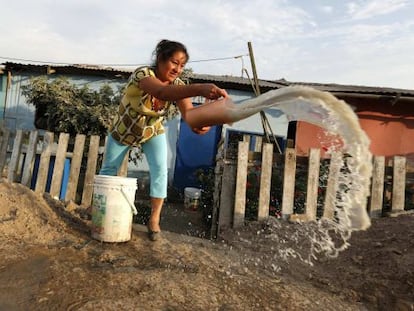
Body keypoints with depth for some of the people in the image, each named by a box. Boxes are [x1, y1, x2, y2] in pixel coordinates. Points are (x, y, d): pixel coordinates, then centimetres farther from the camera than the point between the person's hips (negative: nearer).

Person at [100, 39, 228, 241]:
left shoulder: (177, 85, -21)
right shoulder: (142, 74, -35)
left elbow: (187, 110, -39)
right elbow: (160, 92, -59)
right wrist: (199, 88, -74)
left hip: (153, 132, 3)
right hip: (123, 130, -2)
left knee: (160, 171, -14)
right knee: (109, 169, 13)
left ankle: (154, 220, 0)